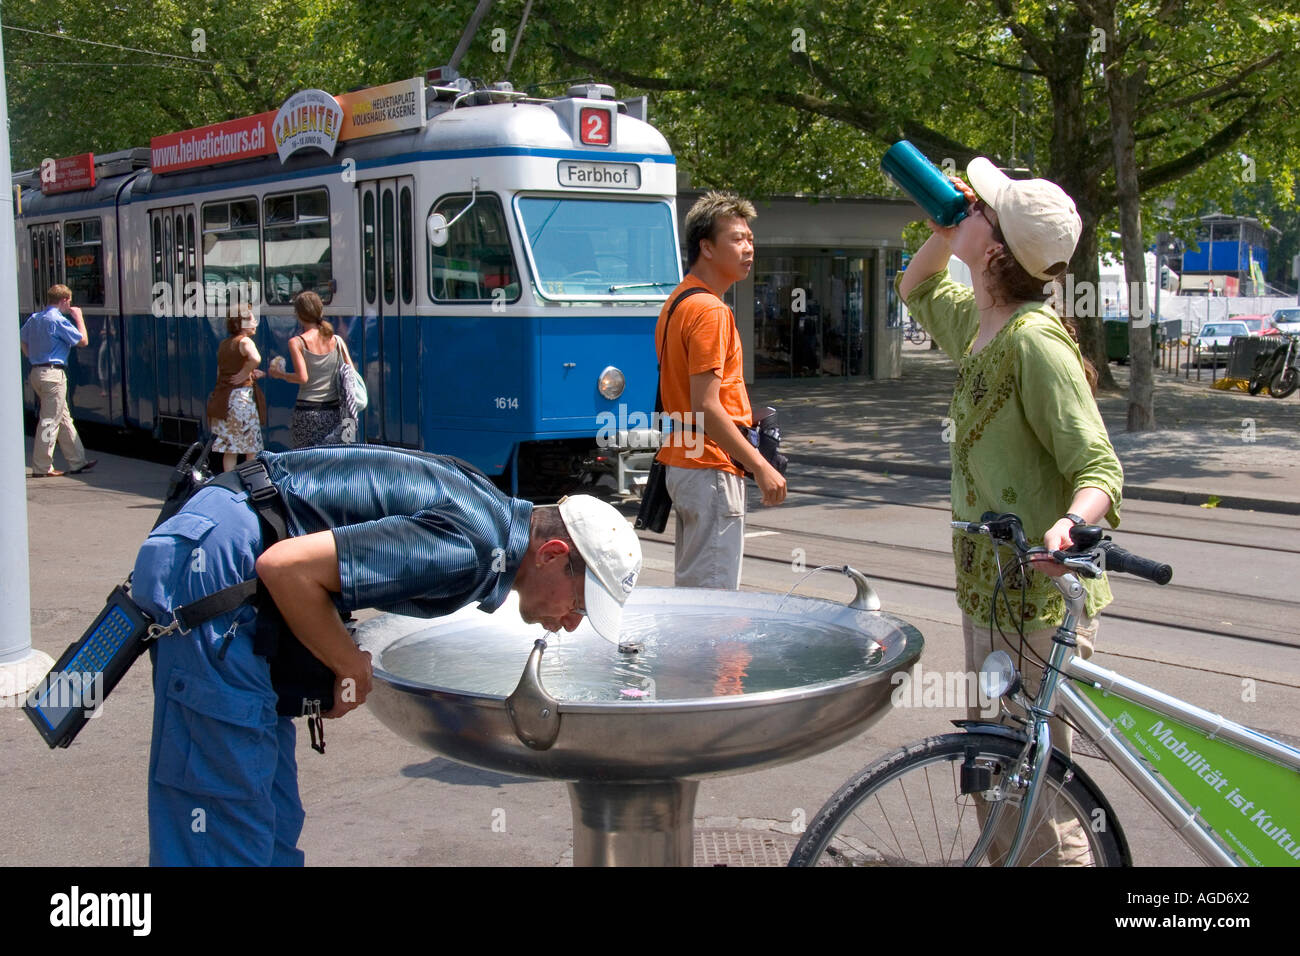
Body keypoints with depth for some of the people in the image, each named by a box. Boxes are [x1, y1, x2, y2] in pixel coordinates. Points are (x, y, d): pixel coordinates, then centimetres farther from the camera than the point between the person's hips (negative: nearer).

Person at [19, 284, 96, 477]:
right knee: (49, 421, -4)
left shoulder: (34, 318, 12)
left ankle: (77, 462, 19)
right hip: (53, 374, -9)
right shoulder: (58, 320, -13)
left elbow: (22, 340, 21)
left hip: (37, 372, 9)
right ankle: (41, 468, -2)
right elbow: (83, 341, -10)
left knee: (64, 418, 14)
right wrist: (78, 317, 0)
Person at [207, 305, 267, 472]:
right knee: (252, 451, 1)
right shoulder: (244, 341, -9)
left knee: (229, 450, 10)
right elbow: (255, 358, -32)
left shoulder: (223, 345, 15)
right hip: (242, 397, -7)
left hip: (223, 399, 7)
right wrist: (245, 374, -16)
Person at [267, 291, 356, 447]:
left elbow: (302, 377, -12)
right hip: (334, 410, 3)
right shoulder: (337, 341, 5)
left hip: (307, 411, -3)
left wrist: (280, 374, 4)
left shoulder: (297, 342, -5)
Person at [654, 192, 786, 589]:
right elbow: (707, 407, -23)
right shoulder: (708, 311, -17)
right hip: (710, 470, -10)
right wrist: (761, 466, -20)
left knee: (691, 586, 16)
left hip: (683, 462, 10)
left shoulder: (678, 302, 15)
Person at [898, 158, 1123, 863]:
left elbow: (1098, 465, -24)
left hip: (1041, 596, -10)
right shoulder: (977, 323, 8)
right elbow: (917, 290, 31)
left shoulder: (1034, 339, -20)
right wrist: (944, 233, 12)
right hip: (989, 583, 10)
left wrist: (1071, 522, -45)